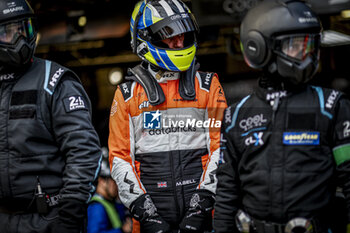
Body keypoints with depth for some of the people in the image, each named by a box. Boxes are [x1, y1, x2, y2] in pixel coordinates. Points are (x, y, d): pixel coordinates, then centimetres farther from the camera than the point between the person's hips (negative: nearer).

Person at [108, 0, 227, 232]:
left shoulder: (208, 86, 8)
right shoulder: (128, 94, 8)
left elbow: (221, 146, 4)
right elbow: (119, 156, 6)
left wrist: (205, 196, -7)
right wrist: (139, 203, -6)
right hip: (151, 206, 0)